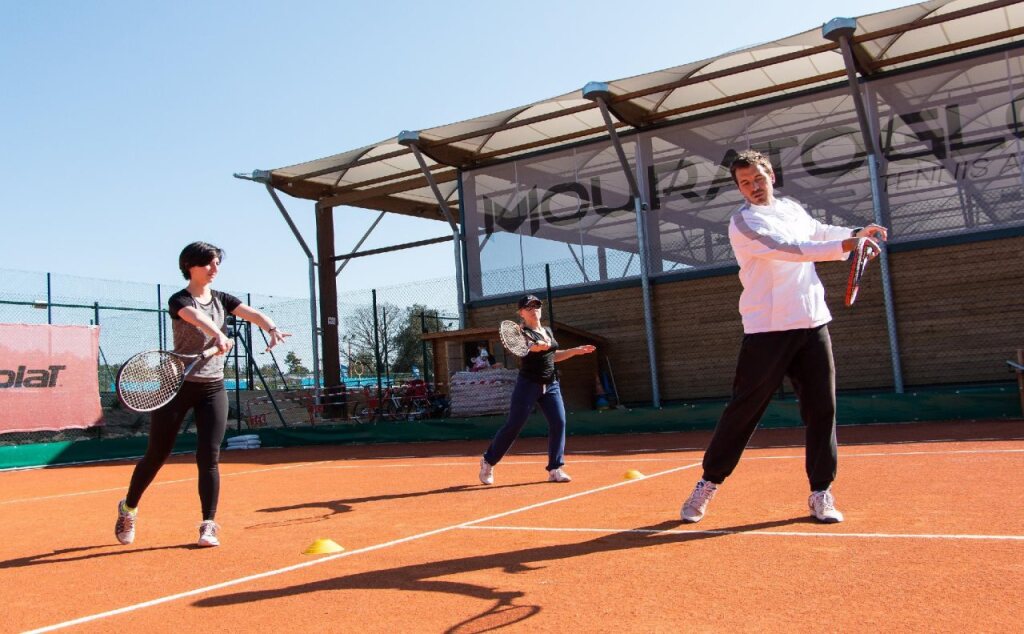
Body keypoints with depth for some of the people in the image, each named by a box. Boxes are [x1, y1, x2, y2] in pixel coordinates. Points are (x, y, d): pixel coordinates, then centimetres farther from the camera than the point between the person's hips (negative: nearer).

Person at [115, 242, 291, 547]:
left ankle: (208, 525, 4)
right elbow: (196, 317, -32)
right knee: (157, 454, 7)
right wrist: (218, 335, -52)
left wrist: (272, 328, -32)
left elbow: (252, 313, -10)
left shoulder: (221, 299, 7)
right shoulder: (179, 300, -8)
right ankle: (128, 508, 31)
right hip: (178, 384, -3)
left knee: (209, 457, -4)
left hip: (213, 388, 3)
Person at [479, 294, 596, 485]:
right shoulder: (523, 332, -8)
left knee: (559, 422, -8)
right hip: (528, 384, -6)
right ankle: (488, 462, 15)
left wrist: (576, 351, 22)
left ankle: (555, 469, 0)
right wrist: (539, 346, -53)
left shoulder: (548, 331, 14)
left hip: (551, 385, 6)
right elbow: (531, 346, -30)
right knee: (513, 425, -4)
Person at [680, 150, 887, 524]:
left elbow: (819, 232, 34)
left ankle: (821, 492, 13)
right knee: (743, 411, -1)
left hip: (812, 324, 6)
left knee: (822, 408, 2)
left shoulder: (792, 208, 15)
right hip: (767, 329, -6)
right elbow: (789, 249, -23)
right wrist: (846, 246, -30)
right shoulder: (744, 222, -9)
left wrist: (857, 231, 18)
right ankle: (708, 484, 12)